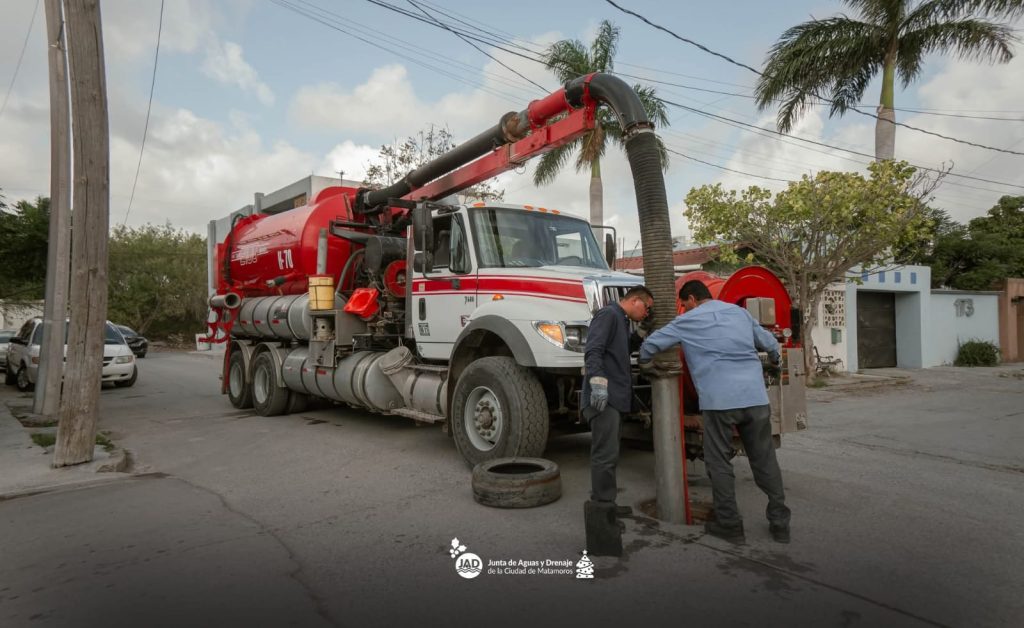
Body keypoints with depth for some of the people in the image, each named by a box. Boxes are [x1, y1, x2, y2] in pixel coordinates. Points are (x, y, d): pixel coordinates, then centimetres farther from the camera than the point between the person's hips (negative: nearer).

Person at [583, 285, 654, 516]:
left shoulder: (621, 320, 23)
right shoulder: (608, 314, -8)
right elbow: (593, 350, -20)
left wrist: (640, 334, 16)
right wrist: (598, 382, -31)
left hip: (614, 398, 11)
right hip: (603, 397, -11)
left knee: (608, 454, 16)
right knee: (606, 454, -9)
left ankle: (606, 505, 25)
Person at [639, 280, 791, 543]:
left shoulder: (688, 321, 7)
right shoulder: (740, 312, 20)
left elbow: (650, 345, 11)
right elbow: (770, 343, 29)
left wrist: (643, 361, 33)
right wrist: (775, 361, 51)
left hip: (719, 400, -5)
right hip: (755, 396, 5)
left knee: (719, 463, 7)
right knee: (764, 460, 13)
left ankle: (729, 524, 11)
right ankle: (780, 522, 19)